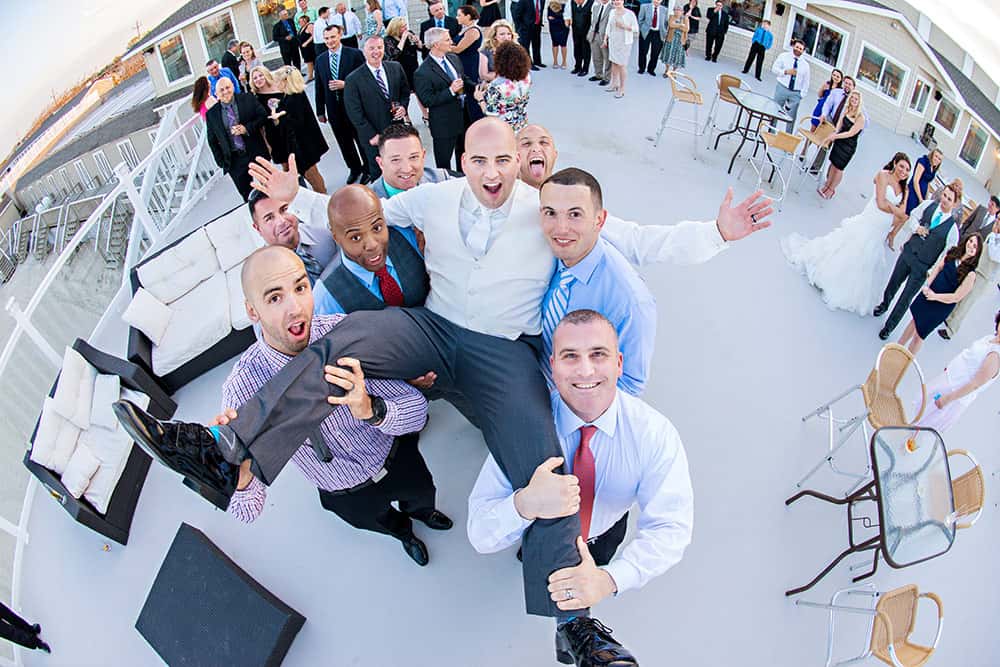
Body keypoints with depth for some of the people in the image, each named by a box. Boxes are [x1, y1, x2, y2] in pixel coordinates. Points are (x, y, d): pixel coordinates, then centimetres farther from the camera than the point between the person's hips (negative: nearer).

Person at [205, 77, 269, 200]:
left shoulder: (248, 99, -2)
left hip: (257, 153, 0)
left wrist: (247, 128, -16)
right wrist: (221, 161, 1)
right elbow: (212, 141, 6)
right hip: (234, 161, 0)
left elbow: (263, 116, -2)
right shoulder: (211, 114, 0)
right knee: (246, 194, 5)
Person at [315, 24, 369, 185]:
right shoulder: (320, 60, 6)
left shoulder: (354, 54, -7)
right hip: (334, 109, 4)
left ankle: (367, 168, 28)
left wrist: (345, 84, -19)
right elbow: (319, 87, 10)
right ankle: (354, 169, 32)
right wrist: (320, 111, 10)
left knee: (362, 139, 9)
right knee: (344, 142, 14)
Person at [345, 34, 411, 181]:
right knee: (378, 173, 12)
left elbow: (405, 91, 15)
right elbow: (355, 113, -13)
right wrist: (372, 136, -15)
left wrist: (403, 106, -6)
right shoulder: (353, 80, -13)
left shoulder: (396, 68, 0)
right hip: (374, 137, -3)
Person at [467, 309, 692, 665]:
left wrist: (608, 578, -51)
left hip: (605, 530, 1)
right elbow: (481, 535, -36)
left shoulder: (655, 433, -31)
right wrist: (526, 504, -60)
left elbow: (670, 529, -32)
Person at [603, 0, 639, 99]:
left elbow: (636, 29, -7)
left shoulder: (630, 14, -10)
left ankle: (622, 89, 2)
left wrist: (624, 26, -18)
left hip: (624, 42, -5)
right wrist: (605, 38, 9)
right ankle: (614, 84, 26)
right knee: (614, 62, 12)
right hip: (613, 41, 5)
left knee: (621, 64, -5)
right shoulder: (612, 12, 6)